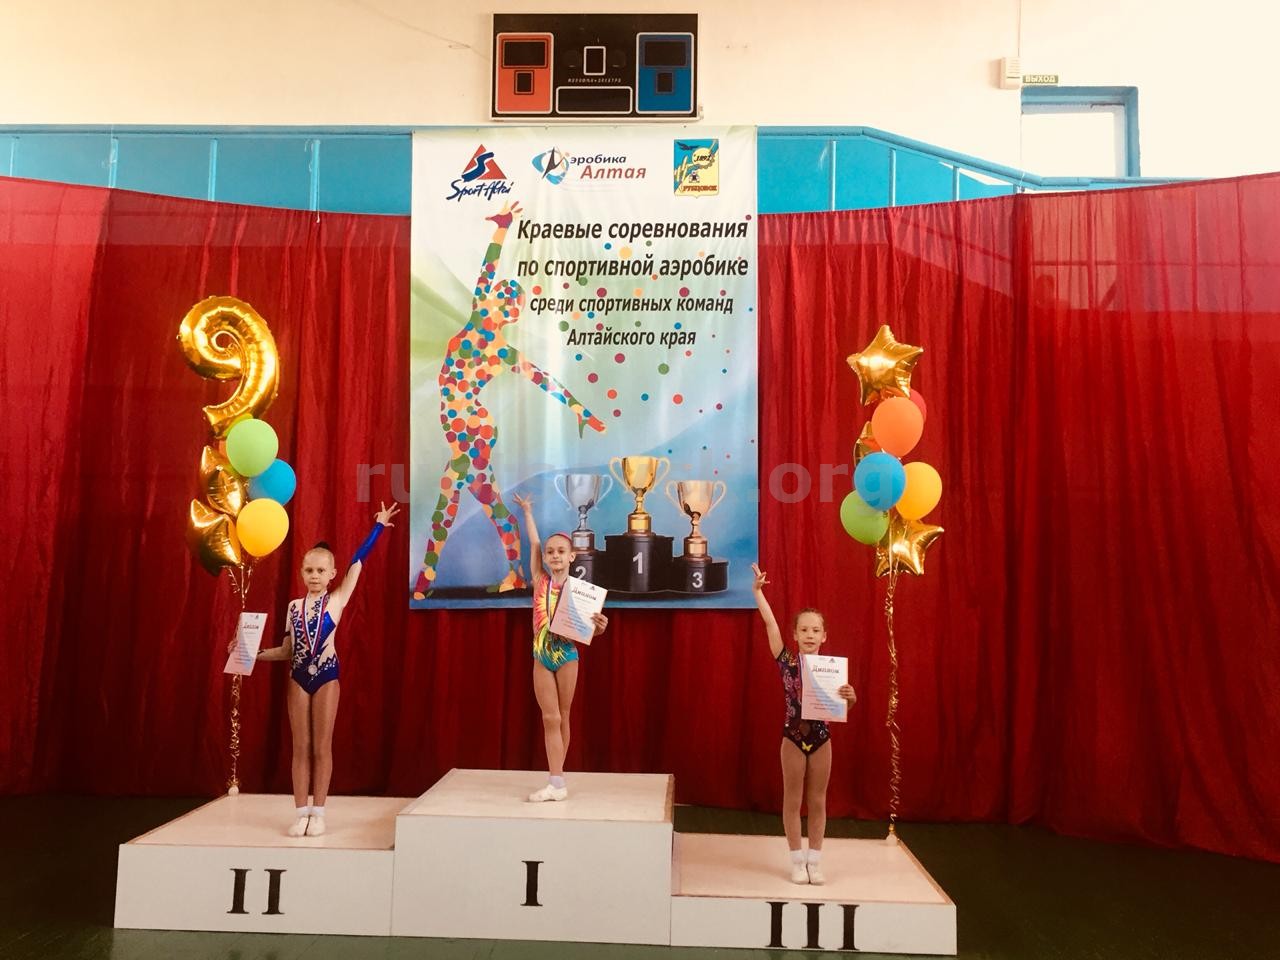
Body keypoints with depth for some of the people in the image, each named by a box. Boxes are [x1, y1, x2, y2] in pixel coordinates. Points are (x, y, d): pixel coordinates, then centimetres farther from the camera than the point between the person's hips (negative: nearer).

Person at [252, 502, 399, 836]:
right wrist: (253, 652, 0)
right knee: (301, 747, 7)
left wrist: (378, 525, -7)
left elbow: (358, 562, -6)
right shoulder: (294, 606, 8)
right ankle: (301, 813, 14)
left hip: (327, 676, -3)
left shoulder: (337, 600, -1)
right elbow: (287, 650, 11)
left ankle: (318, 813, 12)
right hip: (299, 677, 3)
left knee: (321, 747, 4)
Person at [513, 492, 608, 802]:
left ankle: (557, 779, 14)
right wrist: (528, 513, 11)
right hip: (541, 657, 2)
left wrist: (600, 626, -26)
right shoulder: (540, 580, -1)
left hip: (567, 656, -2)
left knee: (562, 717, 8)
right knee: (550, 718, -1)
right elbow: (534, 543, 3)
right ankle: (557, 783, -1)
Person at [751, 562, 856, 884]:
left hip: (821, 738, 1)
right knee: (793, 800, 8)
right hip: (793, 737, -1)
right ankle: (798, 861, 21)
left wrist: (850, 697, -26)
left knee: (818, 801, 12)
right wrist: (758, 590, -20)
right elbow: (770, 623, -15)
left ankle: (815, 861, 24)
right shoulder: (787, 661, -8)